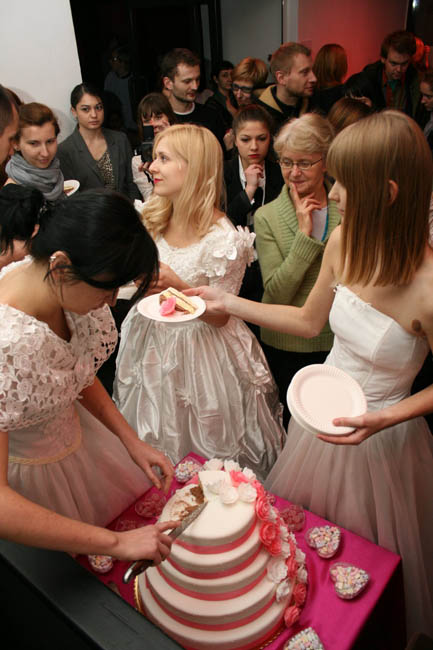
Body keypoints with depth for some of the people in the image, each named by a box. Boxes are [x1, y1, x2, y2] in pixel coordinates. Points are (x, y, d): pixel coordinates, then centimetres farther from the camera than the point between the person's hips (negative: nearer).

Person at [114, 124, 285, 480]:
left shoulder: (224, 241, -24)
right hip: (152, 341, 7)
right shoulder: (154, 218, -3)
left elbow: (220, 317, -16)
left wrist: (177, 286, -30)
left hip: (199, 349, -6)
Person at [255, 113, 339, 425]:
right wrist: (304, 234, -23)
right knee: (290, 422, 18)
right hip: (287, 346, -1)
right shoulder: (267, 217, -10)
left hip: (338, 341, 2)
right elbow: (276, 293, -19)